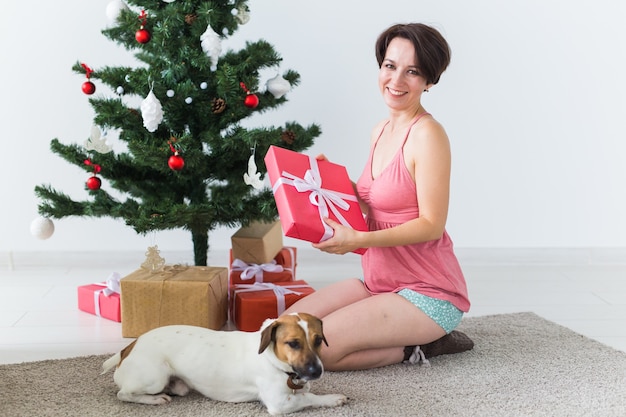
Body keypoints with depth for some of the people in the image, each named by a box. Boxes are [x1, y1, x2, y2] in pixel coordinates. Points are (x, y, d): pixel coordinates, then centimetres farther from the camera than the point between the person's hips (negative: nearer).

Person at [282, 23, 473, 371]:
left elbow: (431, 224, -19)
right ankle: (411, 336, 10)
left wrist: (358, 239, -28)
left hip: (428, 292, -9)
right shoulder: (380, 132, 10)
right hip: (379, 283, 9)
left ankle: (417, 348, -1)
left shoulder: (427, 134, -16)